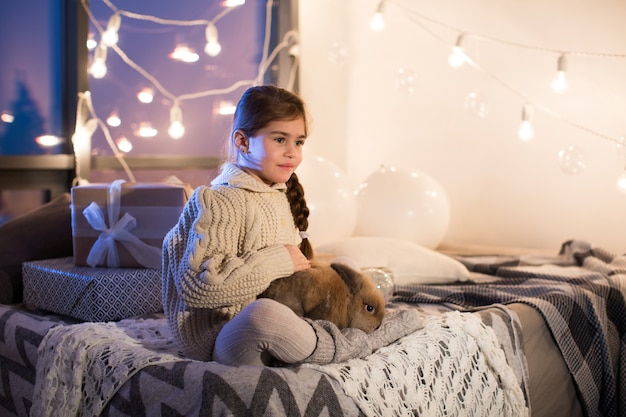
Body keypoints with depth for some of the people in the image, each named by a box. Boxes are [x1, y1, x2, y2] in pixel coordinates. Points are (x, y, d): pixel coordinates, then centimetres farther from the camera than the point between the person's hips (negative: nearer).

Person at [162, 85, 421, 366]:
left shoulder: (282, 195, 11)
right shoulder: (221, 202, -16)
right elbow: (197, 285, -27)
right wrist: (277, 261, -21)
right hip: (220, 340, -9)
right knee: (263, 314, -40)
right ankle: (346, 346, -15)